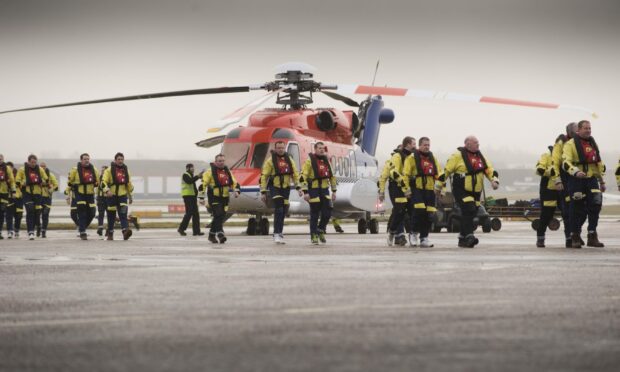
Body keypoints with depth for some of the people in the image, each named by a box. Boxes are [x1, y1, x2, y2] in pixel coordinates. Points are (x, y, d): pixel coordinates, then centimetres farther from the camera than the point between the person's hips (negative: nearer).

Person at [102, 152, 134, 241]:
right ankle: (110, 233, 20)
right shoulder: (109, 170, -2)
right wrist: (107, 190, -29)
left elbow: (129, 184, 21)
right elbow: (104, 182, -12)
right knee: (111, 215, 5)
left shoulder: (126, 170, 12)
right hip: (111, 195, -2)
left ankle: (125, 231, -30)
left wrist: (130, 196, 24)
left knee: (123, 214, -15)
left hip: (122, 195, 2)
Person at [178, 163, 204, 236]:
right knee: (189, 213, -13)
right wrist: (198, 176, -29)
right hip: (187, 196, -10)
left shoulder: (191, 176, 24)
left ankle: (196, 231, 4)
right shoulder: (185, 175, -6)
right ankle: (181, 228, -6)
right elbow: (189, 181, -26)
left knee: (196, 214, 4)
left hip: (192, 196, 10)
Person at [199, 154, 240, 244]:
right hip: (214, 198, -6)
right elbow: (203, 184, -5)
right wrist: (202, 198, -8)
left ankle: (212, 235, 24)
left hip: (225, 197, 6)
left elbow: (234, 183, 17)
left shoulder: (227, 171, 13)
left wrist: (236, 191, -3)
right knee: (218, 215, -20)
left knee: (221, 216, 10)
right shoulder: (210, 171, -4)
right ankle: (220, 234, -27)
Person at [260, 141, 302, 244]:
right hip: (275, 188, -4)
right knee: (278, 210, -15)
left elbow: (295, 174, 12)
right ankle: (277, 234, -14)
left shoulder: (289, 159, 8)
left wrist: (298, 188, 3)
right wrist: (263, 192, -9)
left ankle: (279, 233, 21)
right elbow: (264, 176, -5)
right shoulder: (270, 160, -5)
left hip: (286, 188, 5)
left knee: (283, 211, 9)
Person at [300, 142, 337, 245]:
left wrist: (334, 191, 14)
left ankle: (321, 230, 20)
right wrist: (305, 192, -18)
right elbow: (303, 177, -12)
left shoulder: (326, 161, 10)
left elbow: (332, 176, 18)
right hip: (313, 190, -5)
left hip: (325, 190, 5)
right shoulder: (309, 161, -8)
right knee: (314, 214, 0)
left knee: (327, 212, -2)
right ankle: (314, 236, 10)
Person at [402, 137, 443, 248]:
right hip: (417, 189, -5)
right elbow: (405, 174, -5)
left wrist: (440, 183, 4)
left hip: (430, 190, 5)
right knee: (419, 211, -20)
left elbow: (439, 173, 19)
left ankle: (424, 238, 12)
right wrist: (406, 188, -11)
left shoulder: (433, 158, 16)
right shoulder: (412, 158, -2)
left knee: (429, 215, 3)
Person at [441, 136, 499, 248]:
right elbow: (446, 170, -6)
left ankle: (462, 239, 21)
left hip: (475, 192, 7)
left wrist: (494, 180, -8)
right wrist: (440, 185, -5)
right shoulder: (458, 155, -9)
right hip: (461, 191, -7)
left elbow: (490, 170, 11)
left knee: (471, 214, 9)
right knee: (468, 210, -22)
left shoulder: (481, 157, 11)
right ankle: (469, 236, -25)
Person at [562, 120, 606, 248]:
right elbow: (566, 163, -17)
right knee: (577, 209, -2)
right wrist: (576, 172, -34)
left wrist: (602, 181, 23)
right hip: (576, 180, -5)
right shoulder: (570, 144, -5)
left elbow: (599, 163, 24)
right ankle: (575, 237, 10)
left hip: (591, 179, 5)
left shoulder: (593, 144, 17)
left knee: (595, 206, -5)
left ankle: (592, 236, 2)